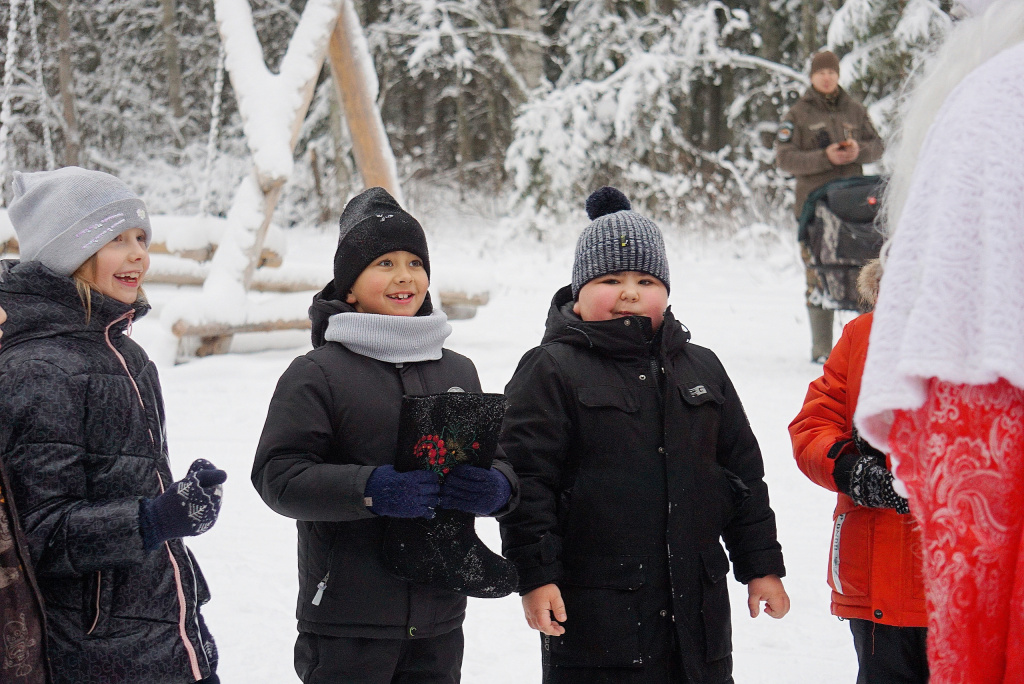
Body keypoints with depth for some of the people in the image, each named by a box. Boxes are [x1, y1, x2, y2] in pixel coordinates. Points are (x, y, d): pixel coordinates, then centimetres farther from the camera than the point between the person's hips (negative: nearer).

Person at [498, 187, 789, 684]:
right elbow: (525, 478, -8)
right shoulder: (550, 371, -3)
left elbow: (743, 471, 18)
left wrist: (761, 565, 15)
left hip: (697, 604, 5)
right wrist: (535, 574, -14)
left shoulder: (701, 369, 14)